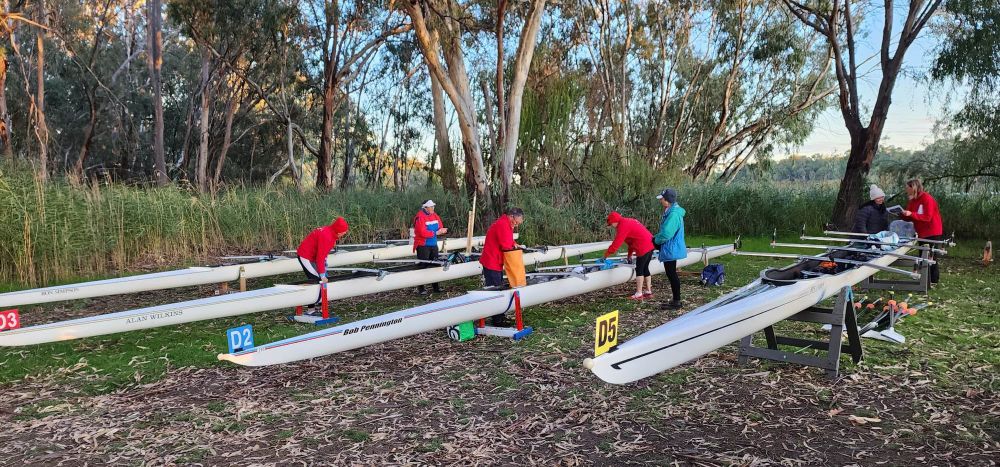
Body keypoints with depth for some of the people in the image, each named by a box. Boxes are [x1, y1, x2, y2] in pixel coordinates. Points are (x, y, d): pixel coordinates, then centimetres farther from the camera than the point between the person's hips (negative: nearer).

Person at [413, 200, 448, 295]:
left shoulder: (434, 215, 6)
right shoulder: (420, 217, -16)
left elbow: (440, 226, 12)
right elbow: (423, 233, -23)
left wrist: (442, 230, -12)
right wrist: (436, 233, -21)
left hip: (433, 245, 7)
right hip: (423, 246, -7)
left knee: (435, 265, 12)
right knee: (422, 267, -1)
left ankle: (436, 286, 21)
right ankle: (420, 288, 7)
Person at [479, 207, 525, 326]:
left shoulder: (506, 224, 14)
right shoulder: (502, 225, -21)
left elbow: (508, 241, 22)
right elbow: (505, 245, -24)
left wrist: (513, 244, 2)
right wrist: (514, 245, -5)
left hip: (496, 263, 11)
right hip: (492, 263, -11)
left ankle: (500, 316, 28)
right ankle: (497, 320, 0)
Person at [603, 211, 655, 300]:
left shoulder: (622, 225, -11)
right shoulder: (628, 221, 19)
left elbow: (616, 243, -13)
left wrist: (606, 254, -6)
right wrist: (630, 253, 27)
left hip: (643, 247, -10)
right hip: (650, 244, 10)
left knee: (639, 269, -4)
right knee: (645, 268, 15)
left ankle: (639, 294, -2)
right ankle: (649, 291, 20)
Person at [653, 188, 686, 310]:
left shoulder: (674, 213, -22)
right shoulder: (671, 211, 10)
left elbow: (666, 233, -26)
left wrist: (656, 240, -10)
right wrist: (656, 238, 5)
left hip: (671, 249, -10)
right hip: (671, 248, 10)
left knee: (672, 274, -2)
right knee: (671, 274, 16)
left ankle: (676, 302, 6)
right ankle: (676, 300, 25)